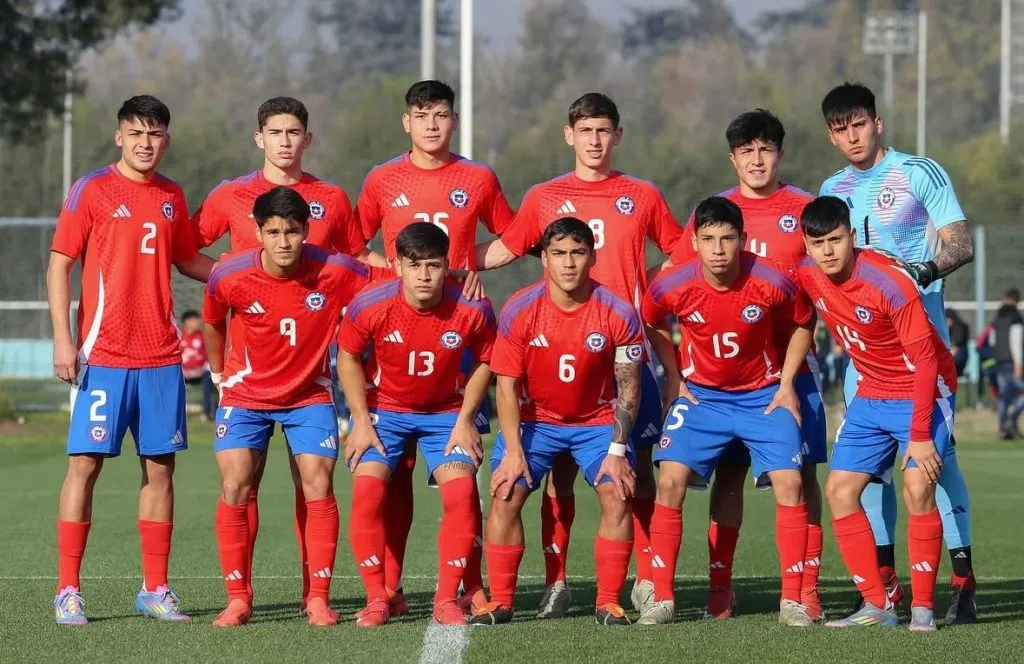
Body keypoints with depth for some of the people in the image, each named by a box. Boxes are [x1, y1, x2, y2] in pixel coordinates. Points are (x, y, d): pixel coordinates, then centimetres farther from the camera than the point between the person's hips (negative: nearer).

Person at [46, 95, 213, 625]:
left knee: (160, 466, 4)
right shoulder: (91, 190, -3)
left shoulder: (172, 197, 11)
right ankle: (67, 591, -1)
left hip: (161, 357, 4)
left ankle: (155, 589, 12)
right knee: (86, 462, -5)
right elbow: (59, 265, -3)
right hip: (102, 356, -4)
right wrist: (62, 338, -11)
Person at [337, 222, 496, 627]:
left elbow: (484, 362, -2)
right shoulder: (370, 305, -22)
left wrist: (465, 421, -7)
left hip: (445, 412, 0)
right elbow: (348, 356, -5)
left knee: (461, 491, -17)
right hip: (384, 409, 0)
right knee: (367, 491, -17)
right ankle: (377, 598, -4)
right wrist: (362, 421, -8)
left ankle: (447, 598, -5)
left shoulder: (472, 310, -21)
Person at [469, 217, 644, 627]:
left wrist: (617, 450, -16)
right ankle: (500, 601, -3)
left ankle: (608, 603, -6)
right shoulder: (519, 310, -16)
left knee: (617, 495, -16)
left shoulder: (618, 314, -17)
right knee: (506, 495, -13)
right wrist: (513, 450, -17)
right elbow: (507, 385, -11)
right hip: (534, 418, 0)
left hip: (597, 420, 0)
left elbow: (628, 388, -10)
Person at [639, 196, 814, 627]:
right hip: (700, 395, 1)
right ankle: (662, 598, -4)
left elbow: (802, 325, 1)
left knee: (789, 483, -13)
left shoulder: (774, 282, -20)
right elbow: (648, 325, 6)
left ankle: (792, 600, -3)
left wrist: (786, 384, -3)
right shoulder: (672, 286, -18)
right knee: (670, 481, -14)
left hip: (764, 395, -1)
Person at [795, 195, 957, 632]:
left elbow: (925, 361, -22)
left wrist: (920, 435, -23)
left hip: (923, 391, -7)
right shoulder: (807, 276, -8)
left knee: (918, 487, -22)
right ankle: (877, 605, 4)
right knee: (840, 490, -2)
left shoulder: (890, 282, -26)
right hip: (871, 396, 7)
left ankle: (923, 607, -11)